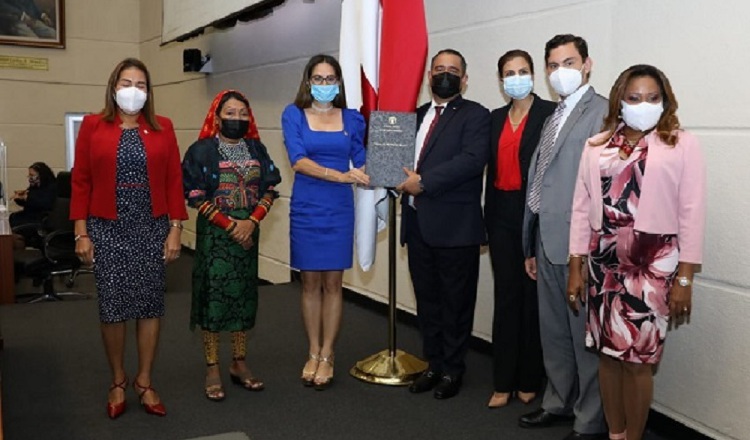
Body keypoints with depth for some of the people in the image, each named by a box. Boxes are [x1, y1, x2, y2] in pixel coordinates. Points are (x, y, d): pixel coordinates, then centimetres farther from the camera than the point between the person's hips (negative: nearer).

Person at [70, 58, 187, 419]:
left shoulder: (162, 128, 4)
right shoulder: (93, 126, 1)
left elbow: (174, 181, 2)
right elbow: (81, 181, 0)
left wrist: (175, 230, -3)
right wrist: (81, 233, -5)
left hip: (152, 228, 1)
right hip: (107, 229, -1)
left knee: (150, 304, 6)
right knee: (112, 305, 4)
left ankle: (144, 382, 20)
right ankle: (117, 382, 22)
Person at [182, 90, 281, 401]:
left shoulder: (256, 149, 7)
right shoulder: (201, 151, -5)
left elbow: (269, 190, 5)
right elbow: (195, 196, -10)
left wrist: (251, 222, -11)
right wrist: (230, 225, -14)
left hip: (249, 231, 4)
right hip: (214, 232, -4)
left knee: (244, 295, 9)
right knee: (214, 296, -2)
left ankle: (239, 364, 22)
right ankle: (212, 370, 9)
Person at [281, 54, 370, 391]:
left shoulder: (352, 119, 6)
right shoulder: (293, 114, 0)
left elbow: (362, 162, 7)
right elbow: (298, 160, -13)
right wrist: (340, 175, -25)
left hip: (339, 209, 1)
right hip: (306, 208, -1)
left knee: (332, 283, 4)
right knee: (310, 282, 6)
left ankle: (327, 356, 14)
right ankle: (313, 353, 19)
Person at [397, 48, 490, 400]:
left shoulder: (475, 115, -3)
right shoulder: (418, 115, 18)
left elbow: (472, 160, -18)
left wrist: (424, 181, -18)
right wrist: (406, 181, 0)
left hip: (454, 225, -6)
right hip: (418, 223, 6)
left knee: (456, 302, 4)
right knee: (427, 300, 13)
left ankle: (452, 370, 17)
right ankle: (434, 364, 26)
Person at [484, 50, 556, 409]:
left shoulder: (549, 113, -4)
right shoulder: (496, 117, 13)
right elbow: (492, 168, 13)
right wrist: (488, 215, 10)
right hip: (501, 214, 5)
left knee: (533, 295, 4)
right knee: (506, 295, 7)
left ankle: (529, 379, 17)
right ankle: (503, 382, 13)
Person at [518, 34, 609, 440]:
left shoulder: (603, 112, -8)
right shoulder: (553, 116, 17)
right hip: (547, 241, 8)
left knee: (586, 335, 3)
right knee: (553, 332, 18)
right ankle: (559, 403, 34)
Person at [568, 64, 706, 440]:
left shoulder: (683, 145, -1)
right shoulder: (596, 147, 8)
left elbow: (692, 214, -3)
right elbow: (582, 208, 7)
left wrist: (684, 278, -6)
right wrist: (575, 267, 5)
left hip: (653, 263, -3)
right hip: (604, 261, 3)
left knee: (638, 358, 2)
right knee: (608, 353, 10)